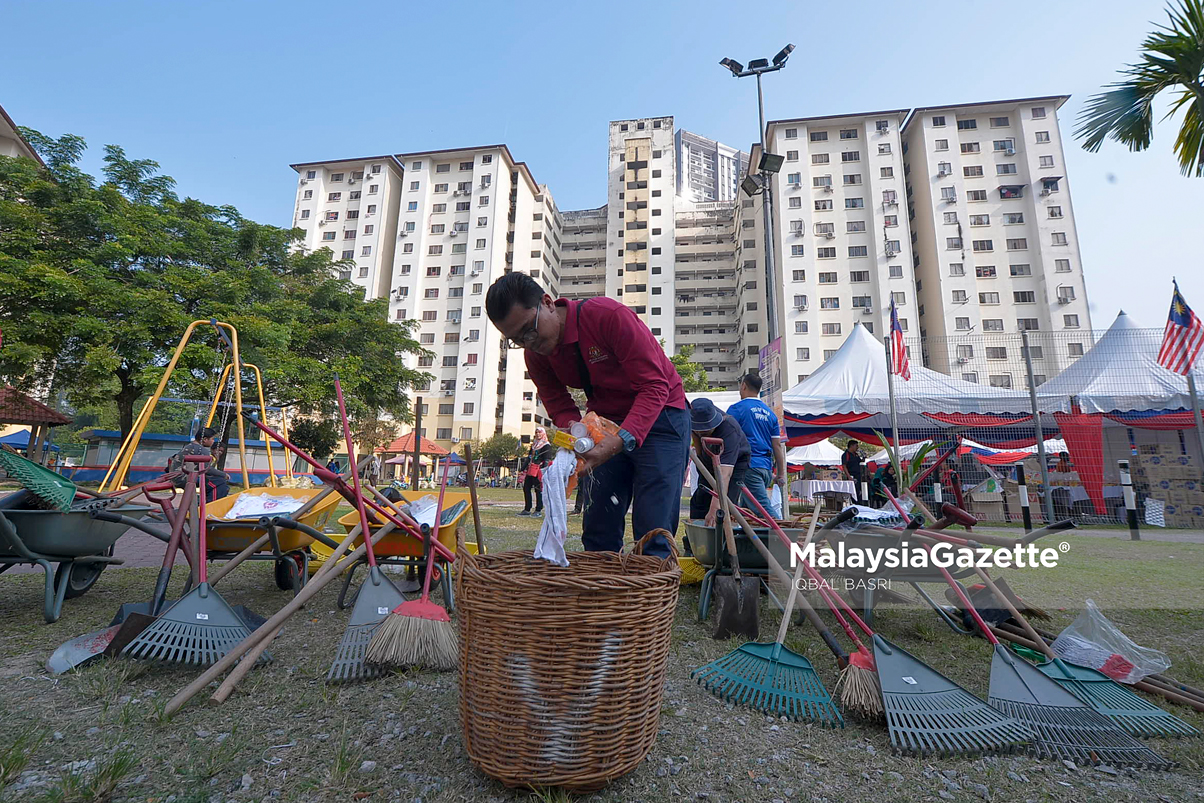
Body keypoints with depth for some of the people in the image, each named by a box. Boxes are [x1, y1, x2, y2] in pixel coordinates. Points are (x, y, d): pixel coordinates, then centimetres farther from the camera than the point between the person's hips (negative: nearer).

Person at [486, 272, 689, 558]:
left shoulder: (608, 315, -26)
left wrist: (621, 441, -40)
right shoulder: (535, 354, -6)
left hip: (659, 415, -5)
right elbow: (561, 409, 0)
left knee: (652, 533, -11)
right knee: (597, 530, 5)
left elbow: (655, 387, -27)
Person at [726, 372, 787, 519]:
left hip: (749, 466, -7)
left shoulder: (736, 409, -3)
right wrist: (781, 474, 16)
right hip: (767, 468, 7)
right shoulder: (770, 413, 16)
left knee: (764, 506, -11)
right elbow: (777, 445, 13)